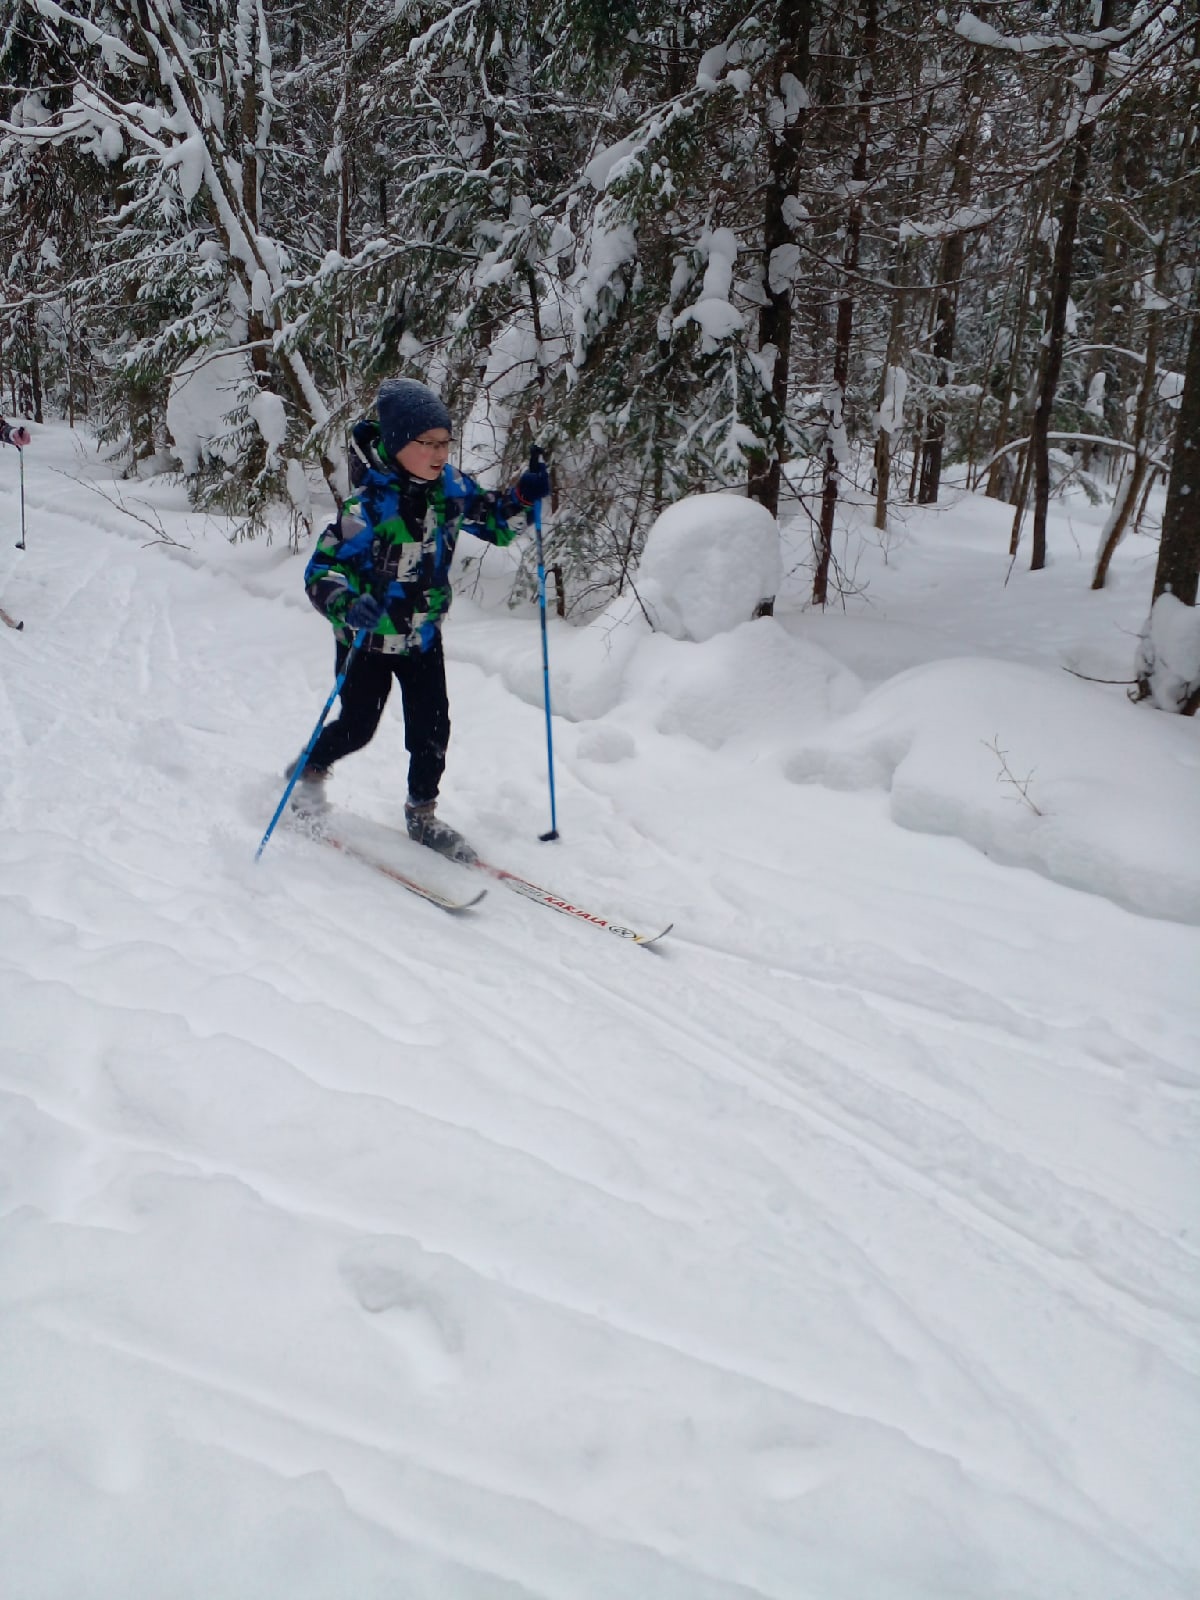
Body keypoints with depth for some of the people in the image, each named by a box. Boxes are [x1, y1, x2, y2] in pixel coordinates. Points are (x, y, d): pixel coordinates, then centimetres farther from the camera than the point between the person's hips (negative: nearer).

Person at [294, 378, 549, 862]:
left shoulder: (451, 486, -10)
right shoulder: (370, 505, -29)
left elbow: (492, 521, 8)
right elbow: (322, 570, -30)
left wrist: (522, 496, -12)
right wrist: (347, 606, -51)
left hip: (423, 635, 5)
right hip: (367, 637, -5)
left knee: (432, 730, 4)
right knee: (358, 728, 10)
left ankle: (422, 815, 25)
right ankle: (308, 771, 41)